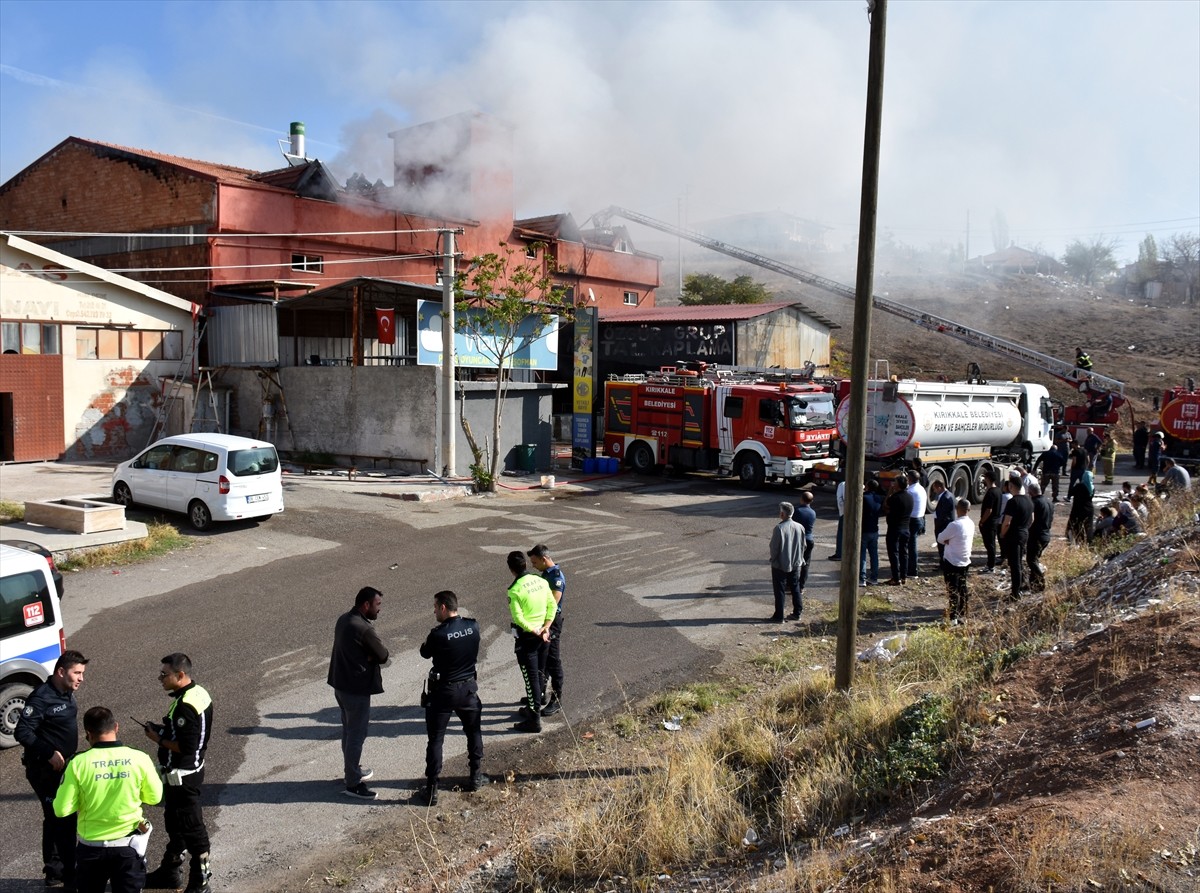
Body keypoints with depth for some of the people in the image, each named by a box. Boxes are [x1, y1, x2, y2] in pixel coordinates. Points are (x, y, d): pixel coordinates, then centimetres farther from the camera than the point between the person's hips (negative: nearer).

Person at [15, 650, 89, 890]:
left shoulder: (66, 694, 4)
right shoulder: (42, 698, -23)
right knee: (64, 818, -2)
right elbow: (21, 732, -26)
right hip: (44, 769, -9)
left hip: (63, 765, 9)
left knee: (56, 818, 19)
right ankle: (69, 874, 10)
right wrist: (49, 753, -28)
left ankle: (55, 870, 33)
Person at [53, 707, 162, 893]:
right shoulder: (139, 759, -13)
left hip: (91, 846, 0)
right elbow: (154, 797, 0)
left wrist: (85, 799, 8)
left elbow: (61, 809, -10)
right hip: (129, 845, 0)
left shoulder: (78, 763, -15)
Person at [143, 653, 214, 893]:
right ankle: (170, 872, 40)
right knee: (174, 822, 23)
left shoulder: (185, 706, -26)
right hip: (191, 769, 10)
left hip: (182, 775, -10)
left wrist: (159, 739, -14)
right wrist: (163, 730, 6)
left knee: (191, 828, 1)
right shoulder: (198, 693, 5)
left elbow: (185, 747, -28)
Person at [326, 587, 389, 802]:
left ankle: (351, 770, 38)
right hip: (356, 689, -9)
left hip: (341, 684, 9)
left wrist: (366, 656, -6)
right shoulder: (364, 629, -25)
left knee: (349, 731, 23)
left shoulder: (344, 619, 4)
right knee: (356, 736, 2)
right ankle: (353, 784, 11)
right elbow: (383, 656, -16)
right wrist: (371, 656, 1)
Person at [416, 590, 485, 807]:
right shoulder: (473, 626, -9)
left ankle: (431, 790, 11)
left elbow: (425, 653, -3)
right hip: (468, 688, 4)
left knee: (435, 740, 7)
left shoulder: (438, 634, -22)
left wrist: (427, 639, 14)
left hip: (443, 691, -4)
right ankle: (476, 776, 35)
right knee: (474, 731, 24)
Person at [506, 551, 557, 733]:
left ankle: (534, 720, 5)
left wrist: (535, 631, -11)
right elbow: (553, 606, 2)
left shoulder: (514, 590, -19)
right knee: (537, 673, 21)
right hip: (540, 634, 7)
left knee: (530, 676, -1)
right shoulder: (541, 581, 0)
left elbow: (518, 618, -22)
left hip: (525, 636, -7)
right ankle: (533, 708, 36)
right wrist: (545, 628, -1)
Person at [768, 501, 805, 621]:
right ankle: (797, 613, 24)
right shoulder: (800, 527, -3)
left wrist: (773, 559, -1)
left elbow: (774, 547, -16)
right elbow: (803, 546, 6)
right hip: (796, 564, 5)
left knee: (780, 591, 4)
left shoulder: (779, 528, -21)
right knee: (795, 589, 17)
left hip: (780, 565, -5)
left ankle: (779, 616, 9)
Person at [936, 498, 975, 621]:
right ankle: (962, 613, 27)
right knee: (963, 588, 17)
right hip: (965, 562, 7)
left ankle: (954, 617, 5)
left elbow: (940, 538, -13)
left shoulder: (954, 525, -23)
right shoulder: (971, 524, 1)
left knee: (953, 590, 2)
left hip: (952, 562, -7)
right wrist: (952, 541, -6)